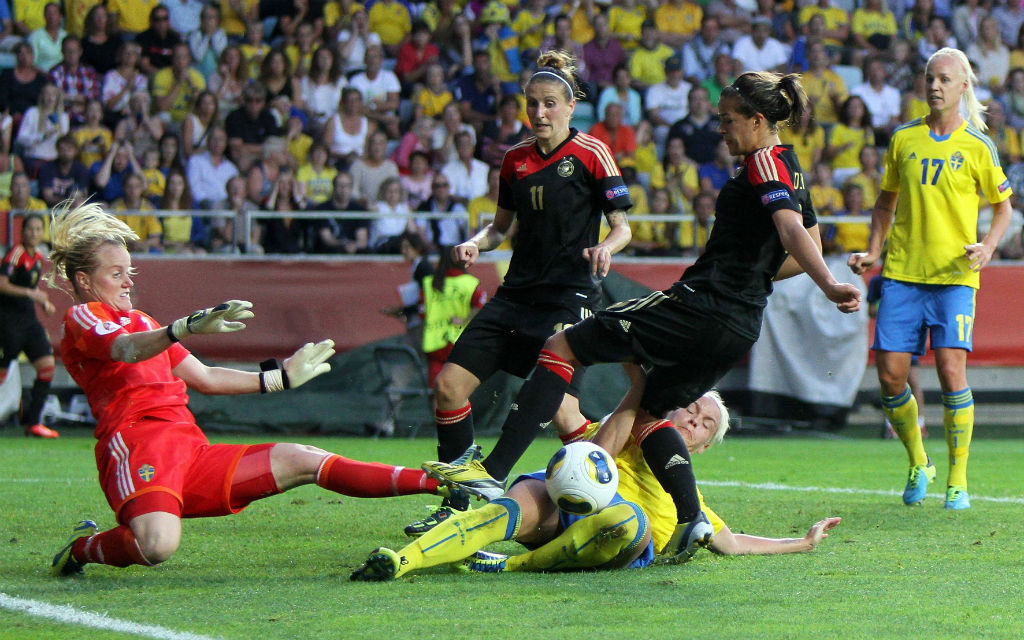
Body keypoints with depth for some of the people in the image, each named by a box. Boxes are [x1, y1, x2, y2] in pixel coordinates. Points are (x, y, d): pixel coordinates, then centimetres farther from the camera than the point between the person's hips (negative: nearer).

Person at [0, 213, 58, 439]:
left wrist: (44, 302, 11)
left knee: (47, 367, -3)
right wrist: (29, 293, -27)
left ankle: (32, 422, 2)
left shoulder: (38, 258, 12)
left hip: (29, 318, 8)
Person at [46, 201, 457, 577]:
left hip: (192, 454, 8)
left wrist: (280, 378, 37)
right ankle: (82, 548, -5)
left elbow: (205, 378, 36)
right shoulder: (81, 318, 5)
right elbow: (125, 350, -18)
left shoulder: (140, 322, 32)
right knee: (159, 545, -36)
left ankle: (436, 485, 1)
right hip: (137, 445, -8)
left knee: (303, 460, 0)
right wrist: (188, 327, -37)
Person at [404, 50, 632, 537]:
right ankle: (458, 502, 5)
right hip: (517, 291, 6)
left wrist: (606, 247, -25)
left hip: (570, 293, -6)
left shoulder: (591, 155, -4)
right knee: (449, 383, -4)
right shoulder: (515, 160, 12)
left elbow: (622, 227, -4)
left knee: (562, 410, -20)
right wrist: (476, 244, 1)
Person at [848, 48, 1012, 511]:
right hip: (902, 273, 3)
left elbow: (1003, 207, 10)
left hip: (954, 276, -3)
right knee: (890, 374, -4)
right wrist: (873, 251, 8)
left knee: (951, 370, -15)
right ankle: (918, 464, 19)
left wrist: (987, 247, -8)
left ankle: (958, 479, -1)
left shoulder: (977, 146, 1)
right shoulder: (903, 139, 9)